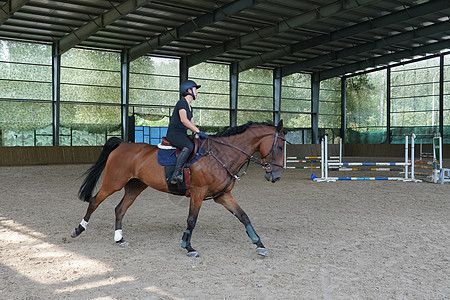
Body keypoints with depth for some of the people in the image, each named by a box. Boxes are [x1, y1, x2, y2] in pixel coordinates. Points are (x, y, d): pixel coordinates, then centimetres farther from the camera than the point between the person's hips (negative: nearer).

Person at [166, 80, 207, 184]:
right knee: (189, 146, -34)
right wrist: (199, 131, -23)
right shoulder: (182, 102, -9)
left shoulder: (189, 107, 22)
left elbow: (191, 124, 23)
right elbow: (183, 120, -22)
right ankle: (176, 174, -36)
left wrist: (200, 134, 6)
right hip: (174, 133, -10)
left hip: (182, 134, 10)